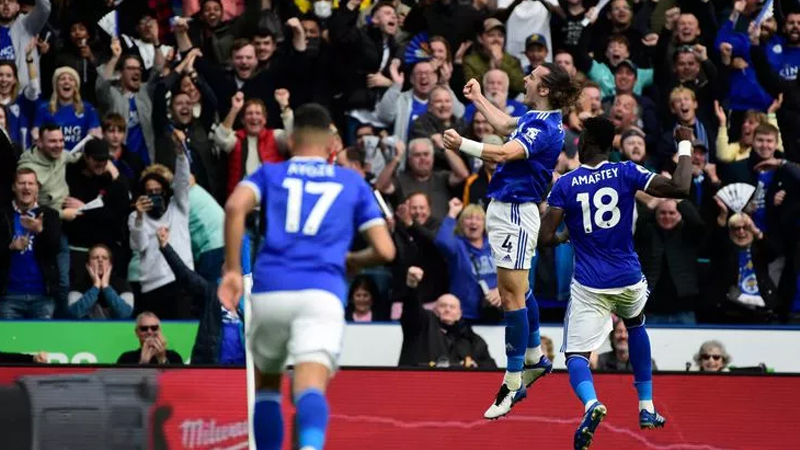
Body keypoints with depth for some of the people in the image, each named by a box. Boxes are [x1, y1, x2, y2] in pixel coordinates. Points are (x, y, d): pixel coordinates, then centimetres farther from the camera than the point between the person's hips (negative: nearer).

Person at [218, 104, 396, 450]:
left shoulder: (270, 173, 20)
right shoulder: (353, 183, 22)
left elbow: (236, 206, -3)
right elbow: (385, 250, 16)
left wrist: (232, 269, 0)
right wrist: (354, 262, 37)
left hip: (270, 291, 1)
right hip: (322, 293, -1)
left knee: (267, 383, 24)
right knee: (311, 387, -18)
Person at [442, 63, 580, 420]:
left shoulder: (546, 128, -20)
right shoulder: (536, 118, 11)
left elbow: (505, 153, -34)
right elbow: (506, 126, 32)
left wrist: (462, 145, -40)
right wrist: (478, 98, 43)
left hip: (516, 212, -11)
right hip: (504, 208, 11)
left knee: (512, 295, -9)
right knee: (517, 289, 23)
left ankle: (514, 382, -6)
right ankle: (534, 357, 39)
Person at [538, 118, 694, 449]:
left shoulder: (565, 185, -5)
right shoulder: (626, 173, -5)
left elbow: (544, 238, -9)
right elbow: (680, 187, -14)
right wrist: (685, 146, 1)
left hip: (589, 287, -2)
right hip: (629, 280, 2)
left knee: (576, 354, 0)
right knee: (635, 325, 33)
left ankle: (591, 403, -35)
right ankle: (646, 408, 33)